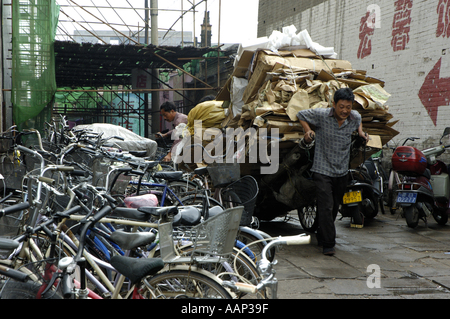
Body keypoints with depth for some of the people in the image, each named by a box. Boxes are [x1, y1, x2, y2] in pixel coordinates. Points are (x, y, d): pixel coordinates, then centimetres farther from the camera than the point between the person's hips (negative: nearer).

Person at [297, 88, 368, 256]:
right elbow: (301, 115, 2)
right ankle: (328, 244, -4)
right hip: (322, 171, -5)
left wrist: (361, 132, 8)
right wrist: (308, 131, -8)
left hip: (342, 171, 5)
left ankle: (322, 238, 36)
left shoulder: (355, 117, -1)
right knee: (326, 207, -12)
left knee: (334, 208, 15)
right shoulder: (321, 115, -14)